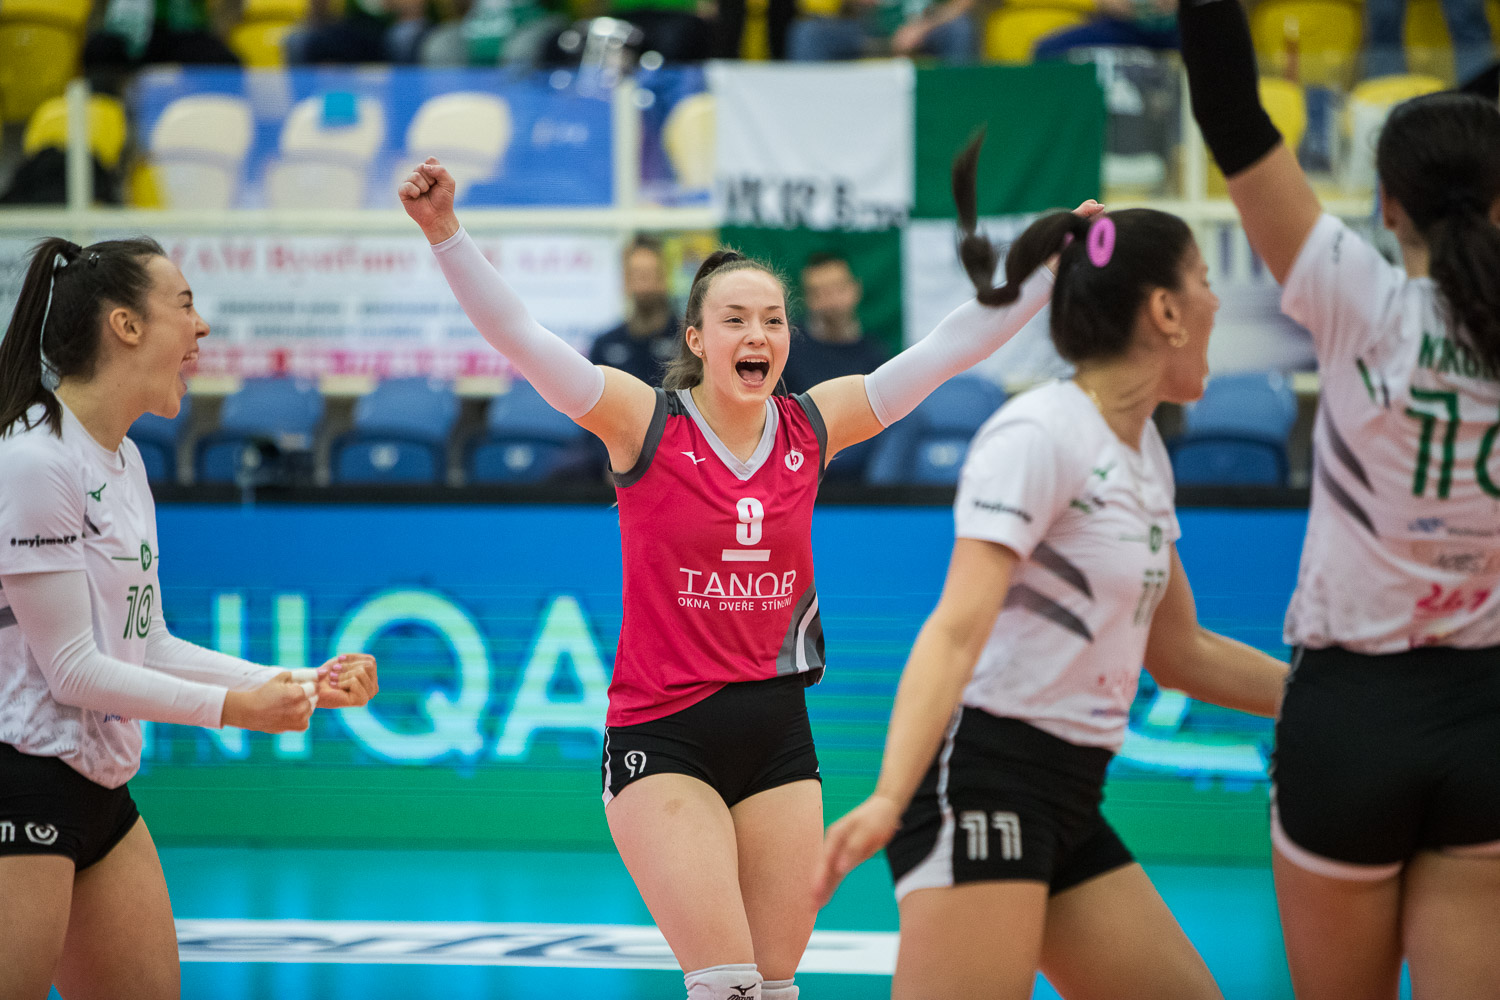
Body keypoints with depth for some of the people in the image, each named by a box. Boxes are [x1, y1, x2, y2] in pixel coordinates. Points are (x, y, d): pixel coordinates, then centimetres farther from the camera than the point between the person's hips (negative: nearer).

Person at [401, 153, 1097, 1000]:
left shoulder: (812, 428, 3)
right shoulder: (646, 423, -6)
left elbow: (947, 347, 4)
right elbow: (520, 336, -16)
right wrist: (444, 231, -28)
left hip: (778, 732, 4)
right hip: (663, 738, -4)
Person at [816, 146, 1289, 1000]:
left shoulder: (1142, 451, 15)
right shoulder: (1040, 435, -12)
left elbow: (1181, 654, 26)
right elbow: (958, 628, -23)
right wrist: (890, 797, -35)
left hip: (1066, 802, 10)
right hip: (984, 778, -9)